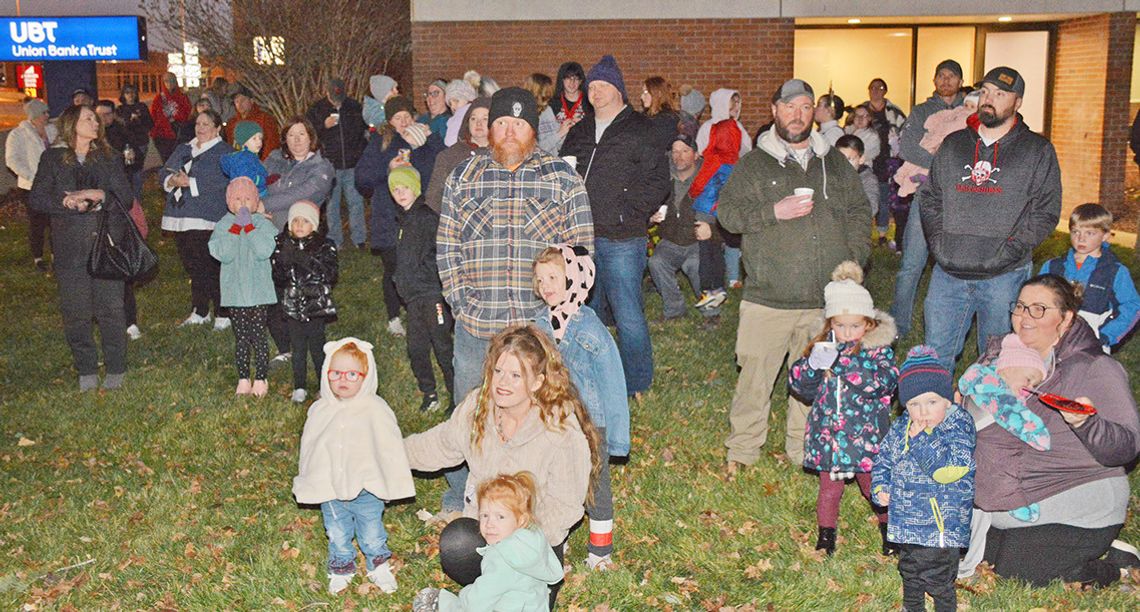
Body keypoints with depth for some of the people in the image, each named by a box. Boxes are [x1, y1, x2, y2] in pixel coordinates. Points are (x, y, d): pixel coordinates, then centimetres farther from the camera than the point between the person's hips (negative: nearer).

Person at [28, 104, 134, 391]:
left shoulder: (108, 157, 10)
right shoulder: (52, 158, 6)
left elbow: (125, 196, 1)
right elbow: (36, 199, 1)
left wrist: (98, 196, -15)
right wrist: (68, 203, -14)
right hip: (70, 246, 0)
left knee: (110, 307, -2)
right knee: (75, 310, 1)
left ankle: (116, 369, 10)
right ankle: (86, 370, 15)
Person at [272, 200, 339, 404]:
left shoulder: (324, 246, -3)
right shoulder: (282, 246, 3)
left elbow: (331, 274, -16)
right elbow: (277, 278, -2)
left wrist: (306, 261, -24)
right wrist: (284, 261, -22)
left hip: (317, 305, -2)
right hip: (293, 306, 2)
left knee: (317, 346, 3)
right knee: (298, 348, 9)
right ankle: (300, 387, 22)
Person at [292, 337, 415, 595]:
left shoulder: (375, 409, -13)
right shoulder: (319, 411, -3)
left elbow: (391, 446, -7)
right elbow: (309, 448, 9)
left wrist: (391, 485, -5)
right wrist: (308, 482, 12)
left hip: (367, 489, -2)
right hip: (329, 489, 3)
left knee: (372, 535, 14)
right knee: (337, 536, 18)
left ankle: (379, 567, 38)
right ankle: (341, 570, 41)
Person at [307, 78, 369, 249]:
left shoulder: (355, 107, 5)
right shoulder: (317, 109, 1)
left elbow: (367, 128, 18)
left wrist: (361, 152, 7)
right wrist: (324, 126, -15)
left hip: (353, 164, 1)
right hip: (329, 165, -1)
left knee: (356, 202, 2)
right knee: (331, 204, 4)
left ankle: (359, 238, 11)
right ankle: (334, 240, 12)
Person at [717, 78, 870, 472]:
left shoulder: (835, 163, 14)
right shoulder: (754, 164, 5)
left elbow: (858, 211, 17)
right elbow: (727, 212, -2)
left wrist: (853, 259, 4)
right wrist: (774, 212, -15)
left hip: (826, 298, 3)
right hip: (768, 296, -3)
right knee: (755, 375, -1)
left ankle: (804, 450, 25)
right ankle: (743, 449, 14)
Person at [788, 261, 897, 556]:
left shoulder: (879, 350, -8)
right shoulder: (822, 347, 0)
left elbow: (884, 380, -25)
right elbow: (798, 384, -2)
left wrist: (842, 364, -31)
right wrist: (812, 364, -24)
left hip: (866, 437, -2)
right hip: (828, 437, 2)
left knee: (875, 488, 14)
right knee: (829, 490, 12)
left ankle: (889, 531, 37)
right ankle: (826, 537, 30)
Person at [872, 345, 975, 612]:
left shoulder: (958, 426, -17)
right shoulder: (900, 428, 0)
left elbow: (949, 468, -30)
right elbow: (883, 460, 13)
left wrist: (920, 440, -28)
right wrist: (880, 488, -1)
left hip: (942, 523, -6)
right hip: (905, 520, 6)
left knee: (938, 579, 6)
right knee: (909, 571, 25)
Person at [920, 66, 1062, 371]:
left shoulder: (1037, 151, 2)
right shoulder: (953, 145, 13)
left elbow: (1046, 211, -3)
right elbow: (929, 199, 15)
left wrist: (1006, 253, -12)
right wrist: (938, 244, 1)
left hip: (1004, 277, -3)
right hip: (948, 274, 3)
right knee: (935, 355, 6)